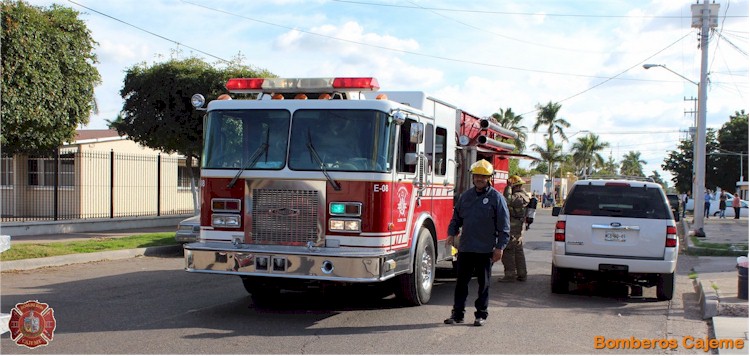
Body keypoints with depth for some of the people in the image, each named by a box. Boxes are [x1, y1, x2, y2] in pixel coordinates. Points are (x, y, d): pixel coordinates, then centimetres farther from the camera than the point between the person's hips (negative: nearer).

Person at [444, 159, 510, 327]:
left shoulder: (496, 198, -3)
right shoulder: (465, 196, 10)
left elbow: (504, 225, -4)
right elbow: (456, 217, 18)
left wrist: (500, 247, -10)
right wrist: (452, 233, 2)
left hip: (485, 250, -4)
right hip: (465, 248, 4)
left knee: (484, 284, 6)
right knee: (461, 282, 7)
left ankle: (481, 314, 16)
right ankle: (457, 313, 14)